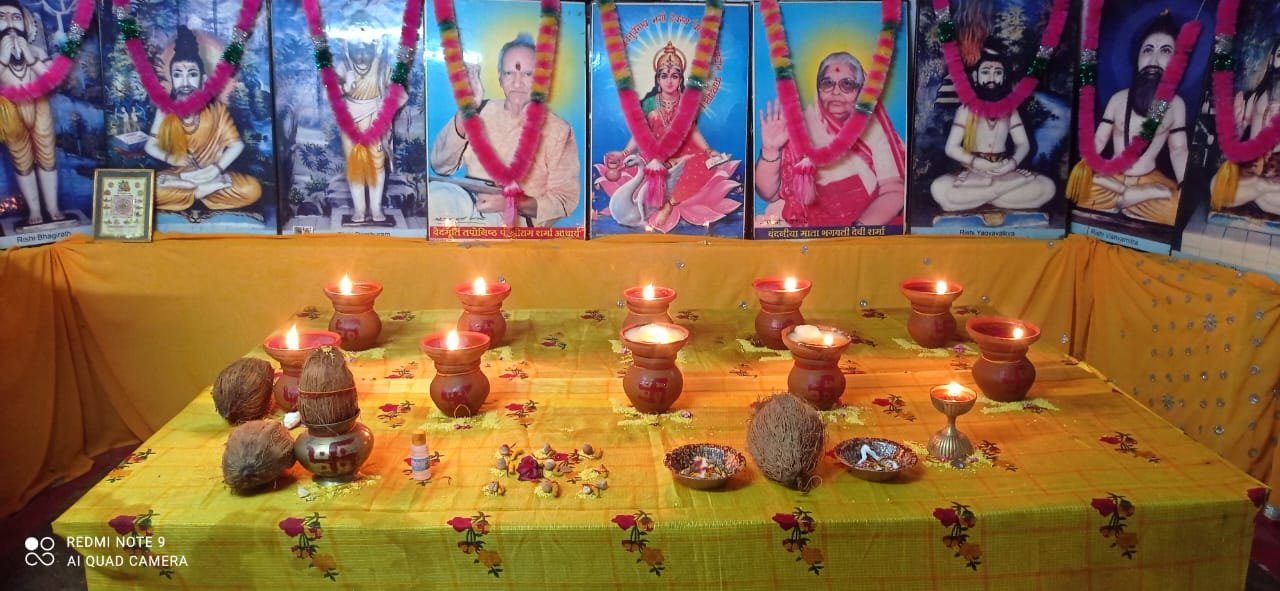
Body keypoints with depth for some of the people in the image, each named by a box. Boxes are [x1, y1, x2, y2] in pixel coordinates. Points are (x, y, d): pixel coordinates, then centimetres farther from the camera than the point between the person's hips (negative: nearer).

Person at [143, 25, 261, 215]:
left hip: (211, 174, -1)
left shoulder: (216, 109, -5)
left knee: (252, 189, -28)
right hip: (177, 176, 1)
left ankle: (190, 192, -15)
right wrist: (170, 158, -17)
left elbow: (237, 145, -7)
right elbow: (150, 146, 4)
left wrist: (215, 170, -21)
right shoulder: (165, 109, -1)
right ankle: (210, 188, -20)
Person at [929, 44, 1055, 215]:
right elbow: (951, 148, -5)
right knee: (939, 188, -34)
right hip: (973, 173, -3)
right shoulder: (966, 109, 0)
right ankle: (1000, 188, -18)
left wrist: (1012, 163, -14)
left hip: (1004, 172, 3)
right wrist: (978, 164, -20)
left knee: (1046, 187, -20)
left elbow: (1023, 144, 8)